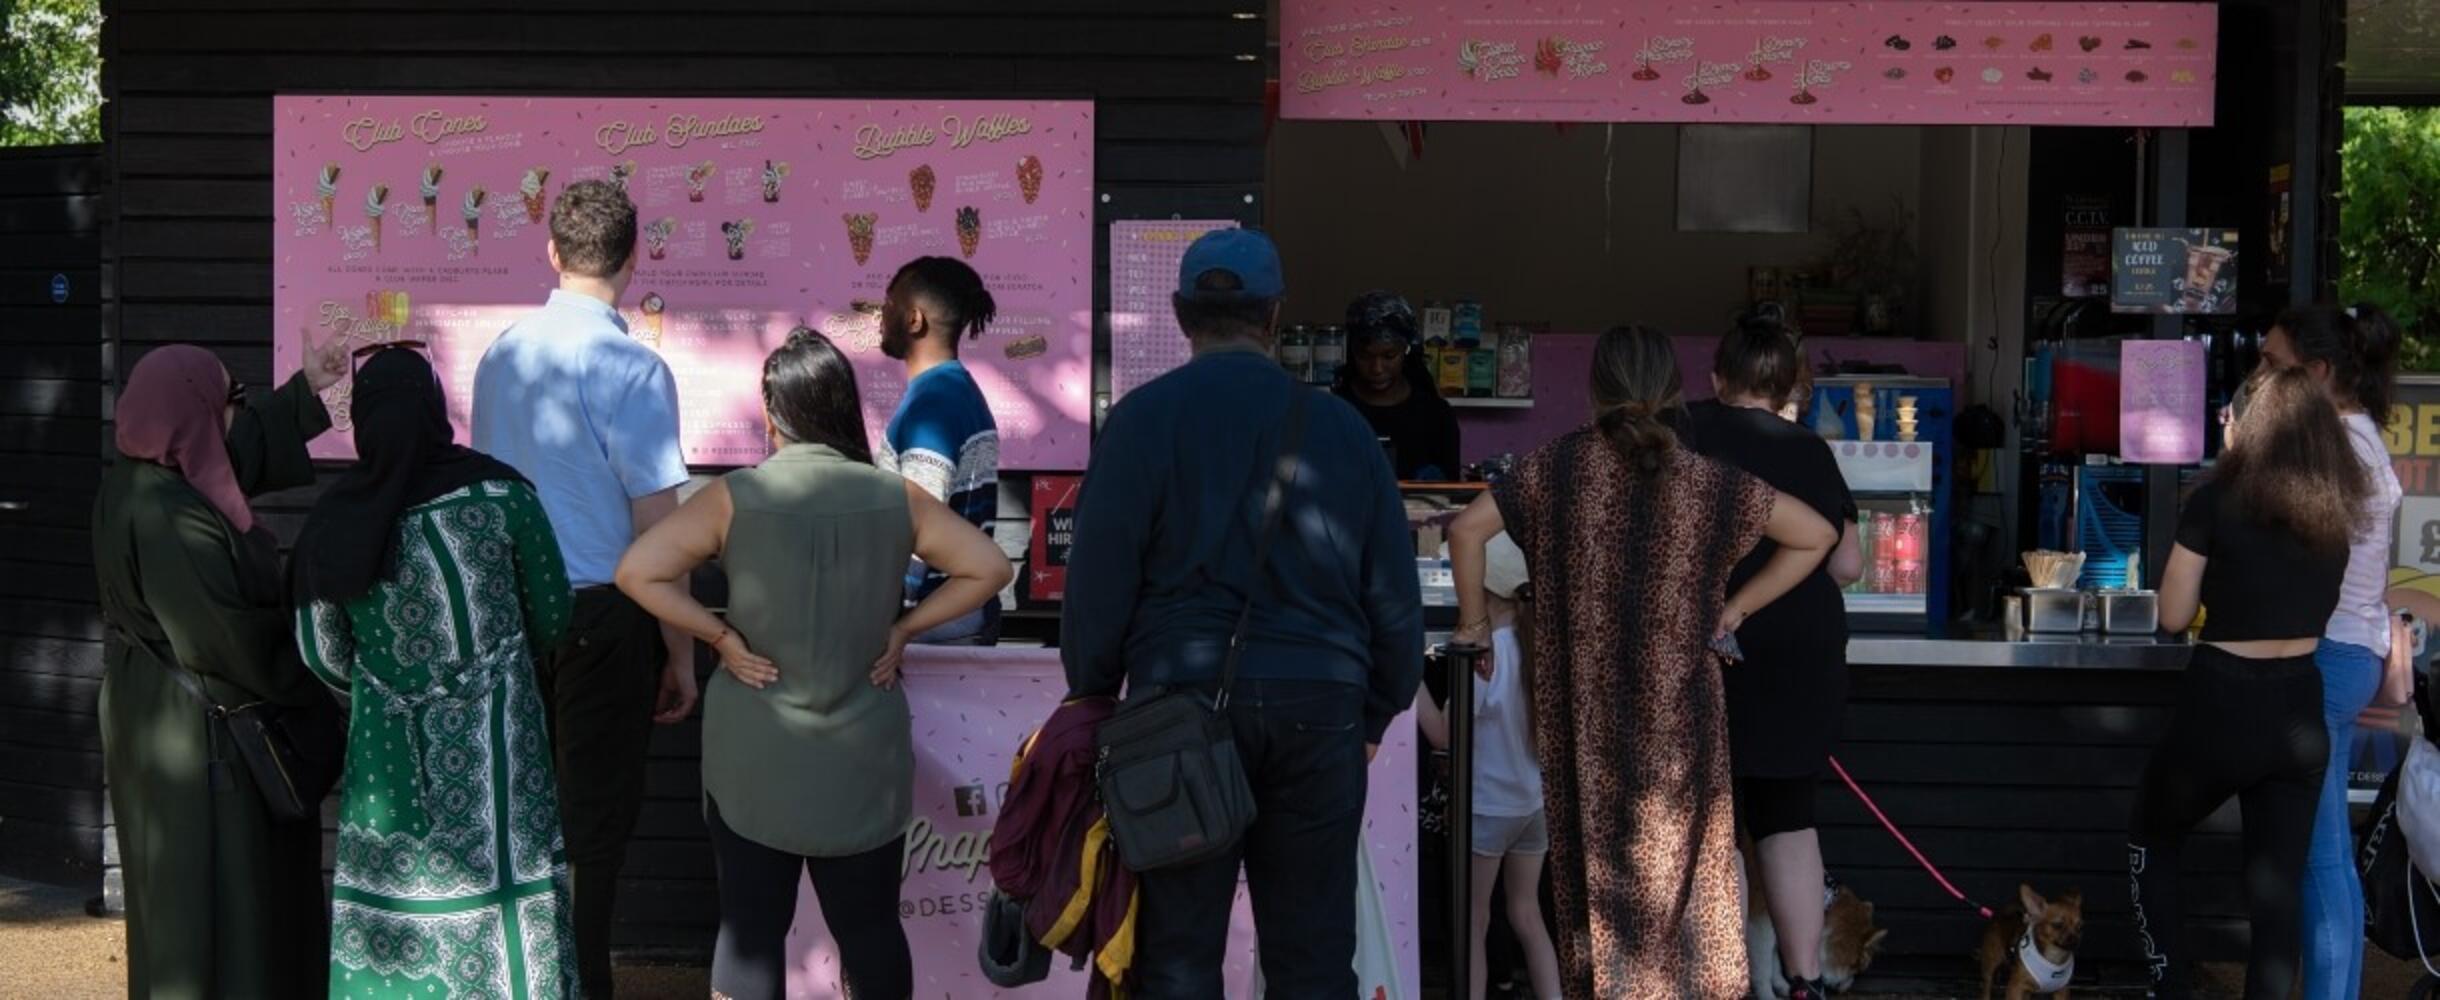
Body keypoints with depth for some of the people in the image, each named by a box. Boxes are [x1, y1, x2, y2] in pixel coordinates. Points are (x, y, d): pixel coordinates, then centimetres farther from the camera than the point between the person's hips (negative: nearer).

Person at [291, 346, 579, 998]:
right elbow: (552, 615, -2)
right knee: (502, 910, 9)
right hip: (494, 745, -2)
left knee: (390, 909, 12)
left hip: (387, 751, 2)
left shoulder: (331, 526, -6)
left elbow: (324, 657, 4)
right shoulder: (499, 495, -12)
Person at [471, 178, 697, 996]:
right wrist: (681, 653, -8)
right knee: (597, 814, 4)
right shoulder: (632, 368, -16)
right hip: (602, 614, -6)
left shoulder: (501, 354, 4)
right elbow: (656, 527, -15)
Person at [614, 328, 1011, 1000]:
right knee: (871, 928, 11)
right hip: (863, 760, 1)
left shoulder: (734, 498, -9)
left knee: (751, 927, 8)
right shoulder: (896, 499, -3)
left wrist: (720, 635, -6)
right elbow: (990, 567, 1)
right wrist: (904, 629, 2)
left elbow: (637, 572, -13)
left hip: (755, 760, -1)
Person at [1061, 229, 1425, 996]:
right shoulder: (1340, 425, 6)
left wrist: (1091, 700, 7)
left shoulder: (1146, 417, -2)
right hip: (1319, 703, 2)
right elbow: (1393, 587, 8)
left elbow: (1099, 575, -5)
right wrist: (1377, 711, 19)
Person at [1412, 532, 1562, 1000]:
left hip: (1486, 806, -6)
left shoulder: (1484, 652, -18)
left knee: (1473, 924, 5)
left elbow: (1444, 734, -16)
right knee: (1527, 918, 15)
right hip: (1533, 802, 6)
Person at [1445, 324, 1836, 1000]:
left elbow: (1466, 527, -7)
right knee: (1681, 869, 10)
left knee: (1597, 864, 10)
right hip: (1679, 711, 0)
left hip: (1583, 710, 0)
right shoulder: (1706, 480, -1)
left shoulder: (1560, 467, -2)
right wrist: (1737, 608, 10)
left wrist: (1473, 622, 5)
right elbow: (1817, 535, 5)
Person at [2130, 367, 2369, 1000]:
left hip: (2224, 705, -4)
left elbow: (2173, 615, -6)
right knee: (2279, 883, 10)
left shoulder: (2217, 501, -11)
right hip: (2302, 709, 4)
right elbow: (2316, 602, 15)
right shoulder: (2338, 511, 4)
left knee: (2152, 839, 18)